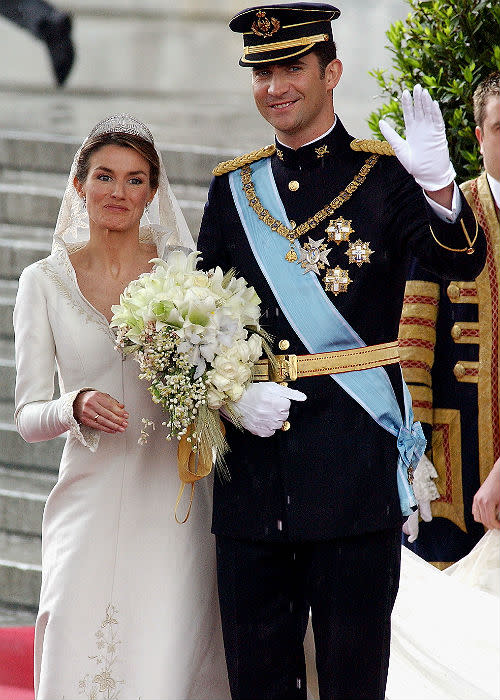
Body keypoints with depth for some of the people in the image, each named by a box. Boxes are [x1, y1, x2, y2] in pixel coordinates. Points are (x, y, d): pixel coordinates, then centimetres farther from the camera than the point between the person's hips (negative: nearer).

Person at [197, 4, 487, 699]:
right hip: (253, 475, 4)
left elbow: (462, 260, -17)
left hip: (355, 474, -4)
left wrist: (438, 185, -38)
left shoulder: (383, 177, -1)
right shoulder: (233, 188, 12)